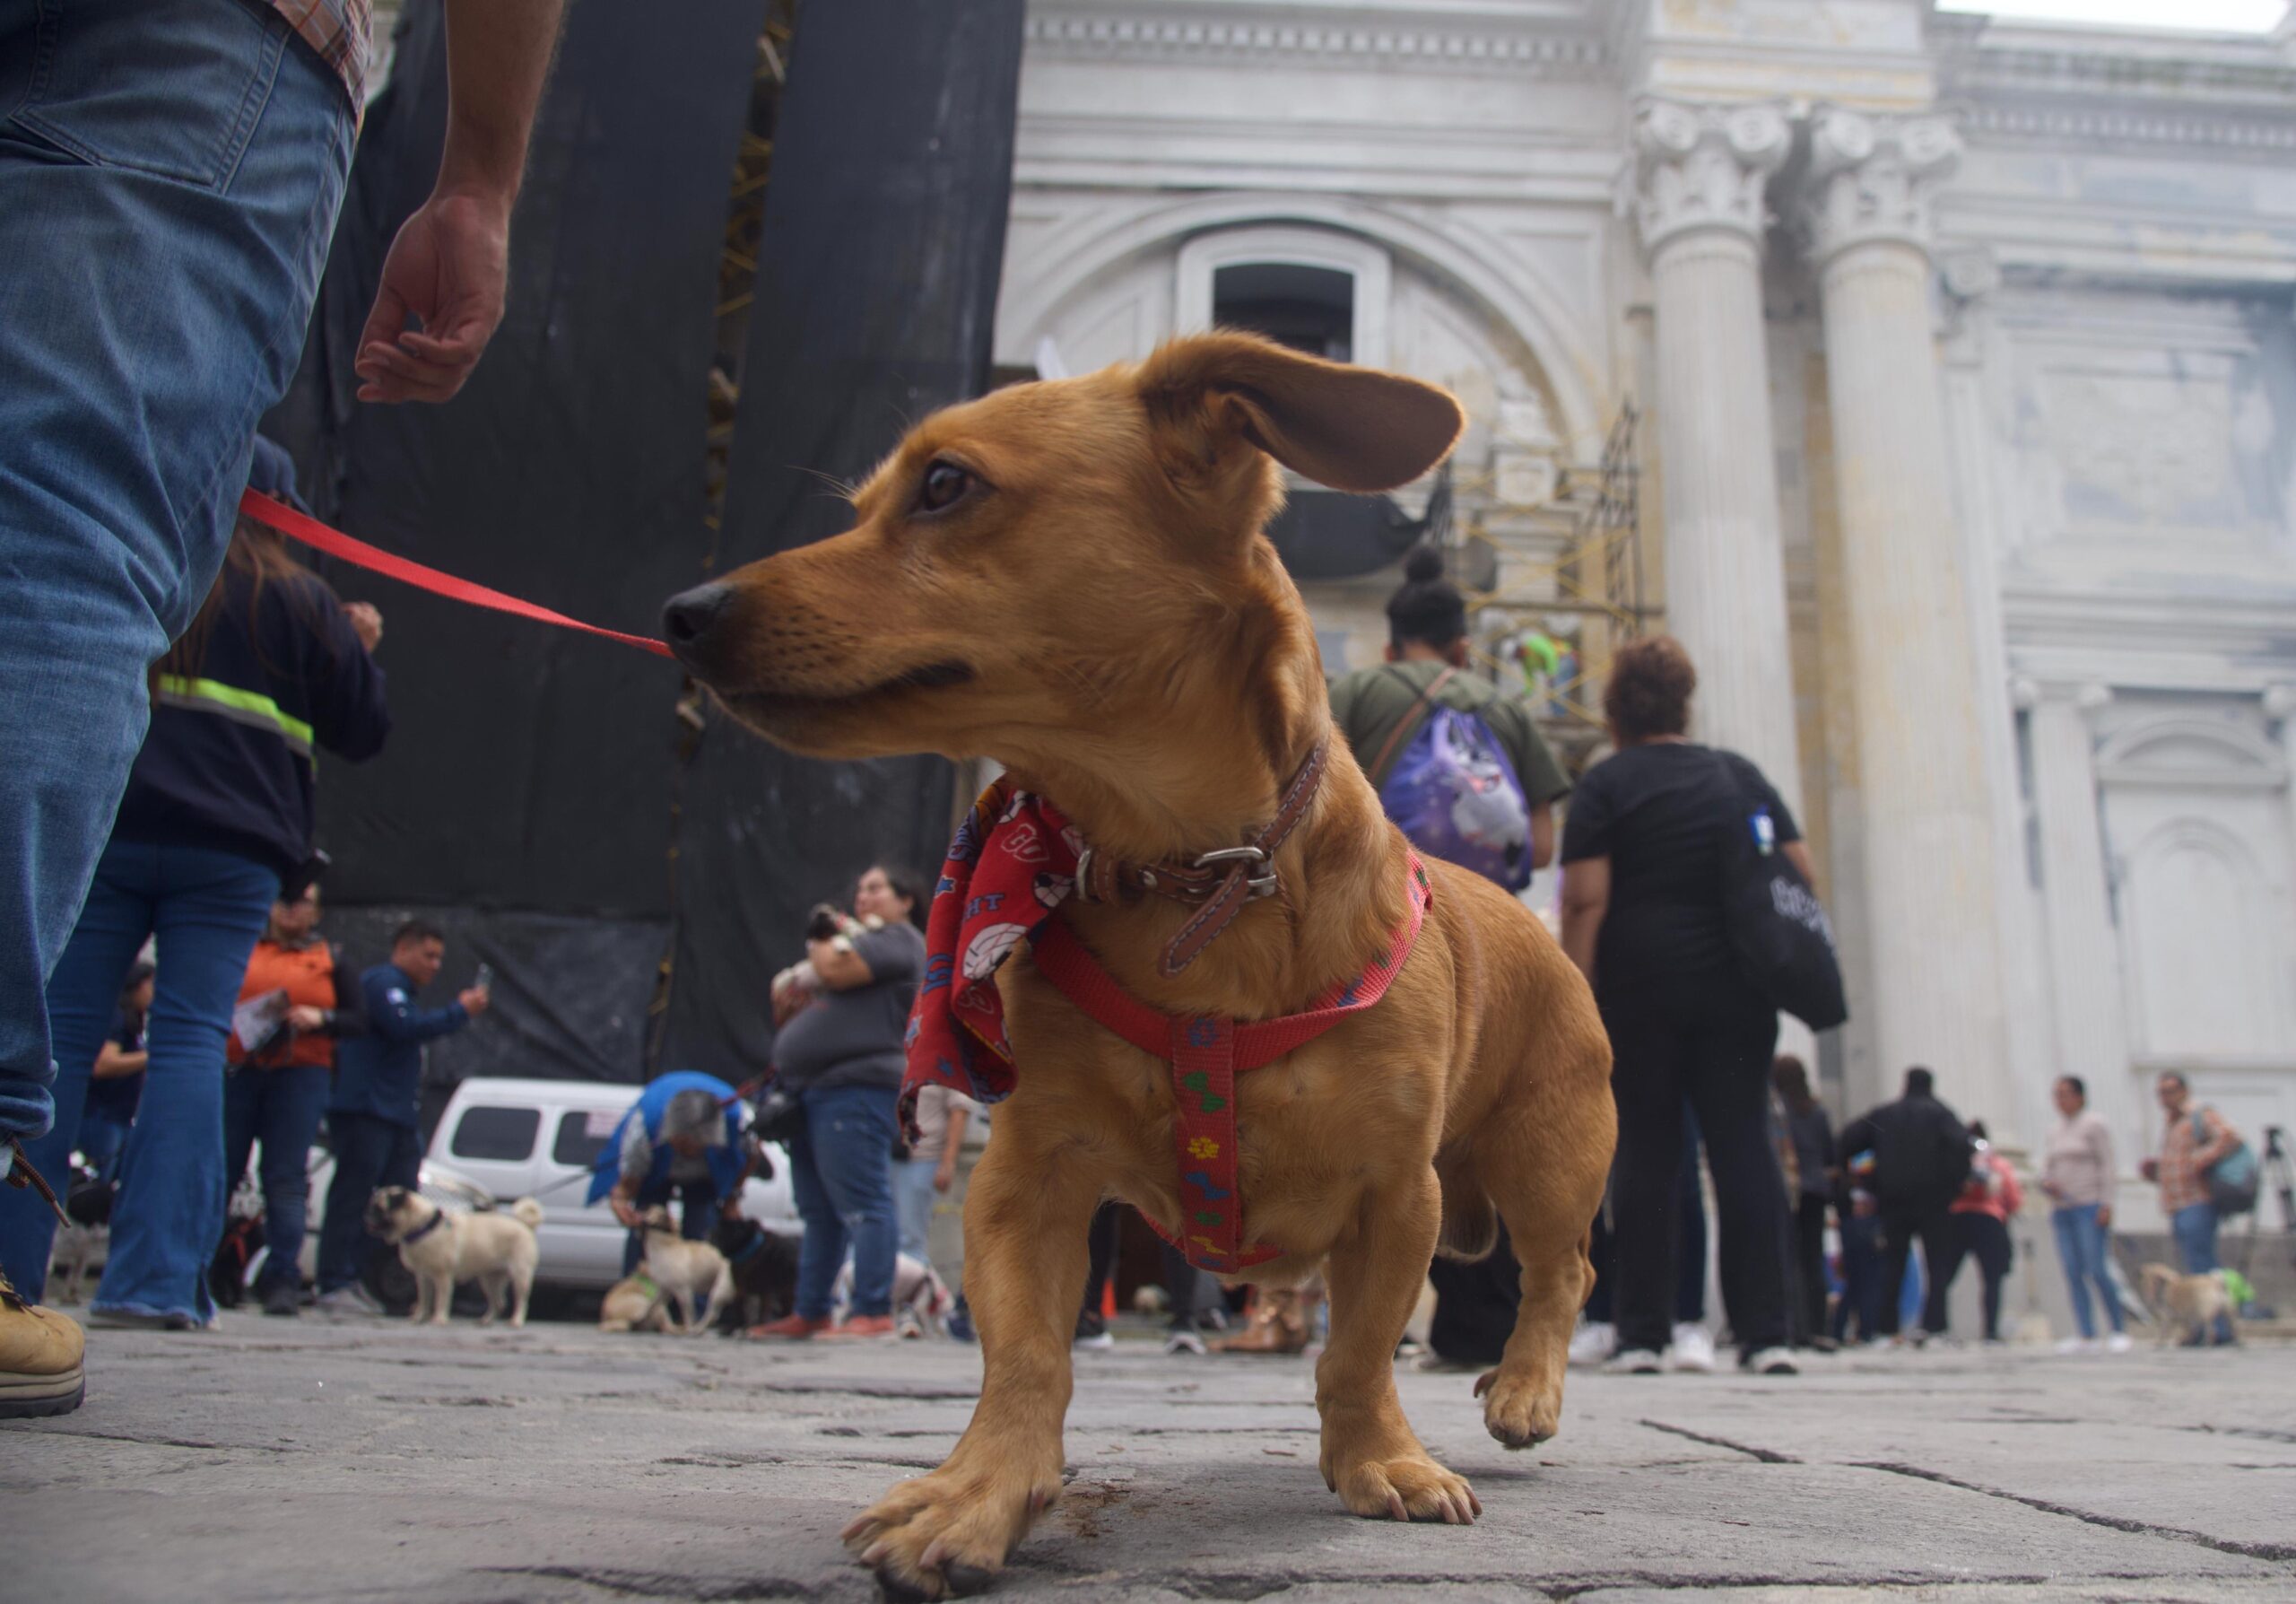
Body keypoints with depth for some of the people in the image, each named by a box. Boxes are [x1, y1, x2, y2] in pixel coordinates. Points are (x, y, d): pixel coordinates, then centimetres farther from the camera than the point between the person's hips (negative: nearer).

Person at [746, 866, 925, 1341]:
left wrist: (820, 944, 4)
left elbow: (835, 971, -17)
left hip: (854, 1090, -11)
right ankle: (810, 1314, 18)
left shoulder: (898, 939, -2)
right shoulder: (862, 940, 29)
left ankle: (873, 1313, -13)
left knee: (862, 1206, -12)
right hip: (812, 1090, 11)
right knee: (818, 1212, 13)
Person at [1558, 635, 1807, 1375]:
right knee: (1744, 1146, 3)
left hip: (1639, 987, -2)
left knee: (1646, 1154, 2)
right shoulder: (1738, 773, 12)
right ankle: (1765, 1334, 1)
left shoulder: (1605, 783, 1)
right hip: (1736, 990, 3)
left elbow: (1585, 899, -9)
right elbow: (1799, 869, 8)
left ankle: (1642, 1335, 3)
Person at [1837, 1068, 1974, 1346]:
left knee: (1892, 1265, 8)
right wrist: (1956, 1181, -8)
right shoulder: (1940, 1112, 1)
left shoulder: (1882, 1114, 11)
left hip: (1892, 1200, 3)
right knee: (1937, 1263, 1)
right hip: (1933, 1200, -3)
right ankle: (1933, 1325, -10)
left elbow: (1847, 1140, 5)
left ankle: (1888, 1328, 6)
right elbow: (1961, 1144, -17)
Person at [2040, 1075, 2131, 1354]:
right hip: (2062, 1209, 6)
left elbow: (2106, 1165, -7)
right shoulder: (2056, 1130, 18)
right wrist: (2046, 1182, -4)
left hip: (2090, 1206, -6)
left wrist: (2106, 1205, -14)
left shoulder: (2094, 1124, -1)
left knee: (2096, 1271, -12)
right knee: (2073, 1273, -1)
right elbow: (2046, 1165, 19)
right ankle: (2087, 1336, 0)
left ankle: (2120, 1331, 0)